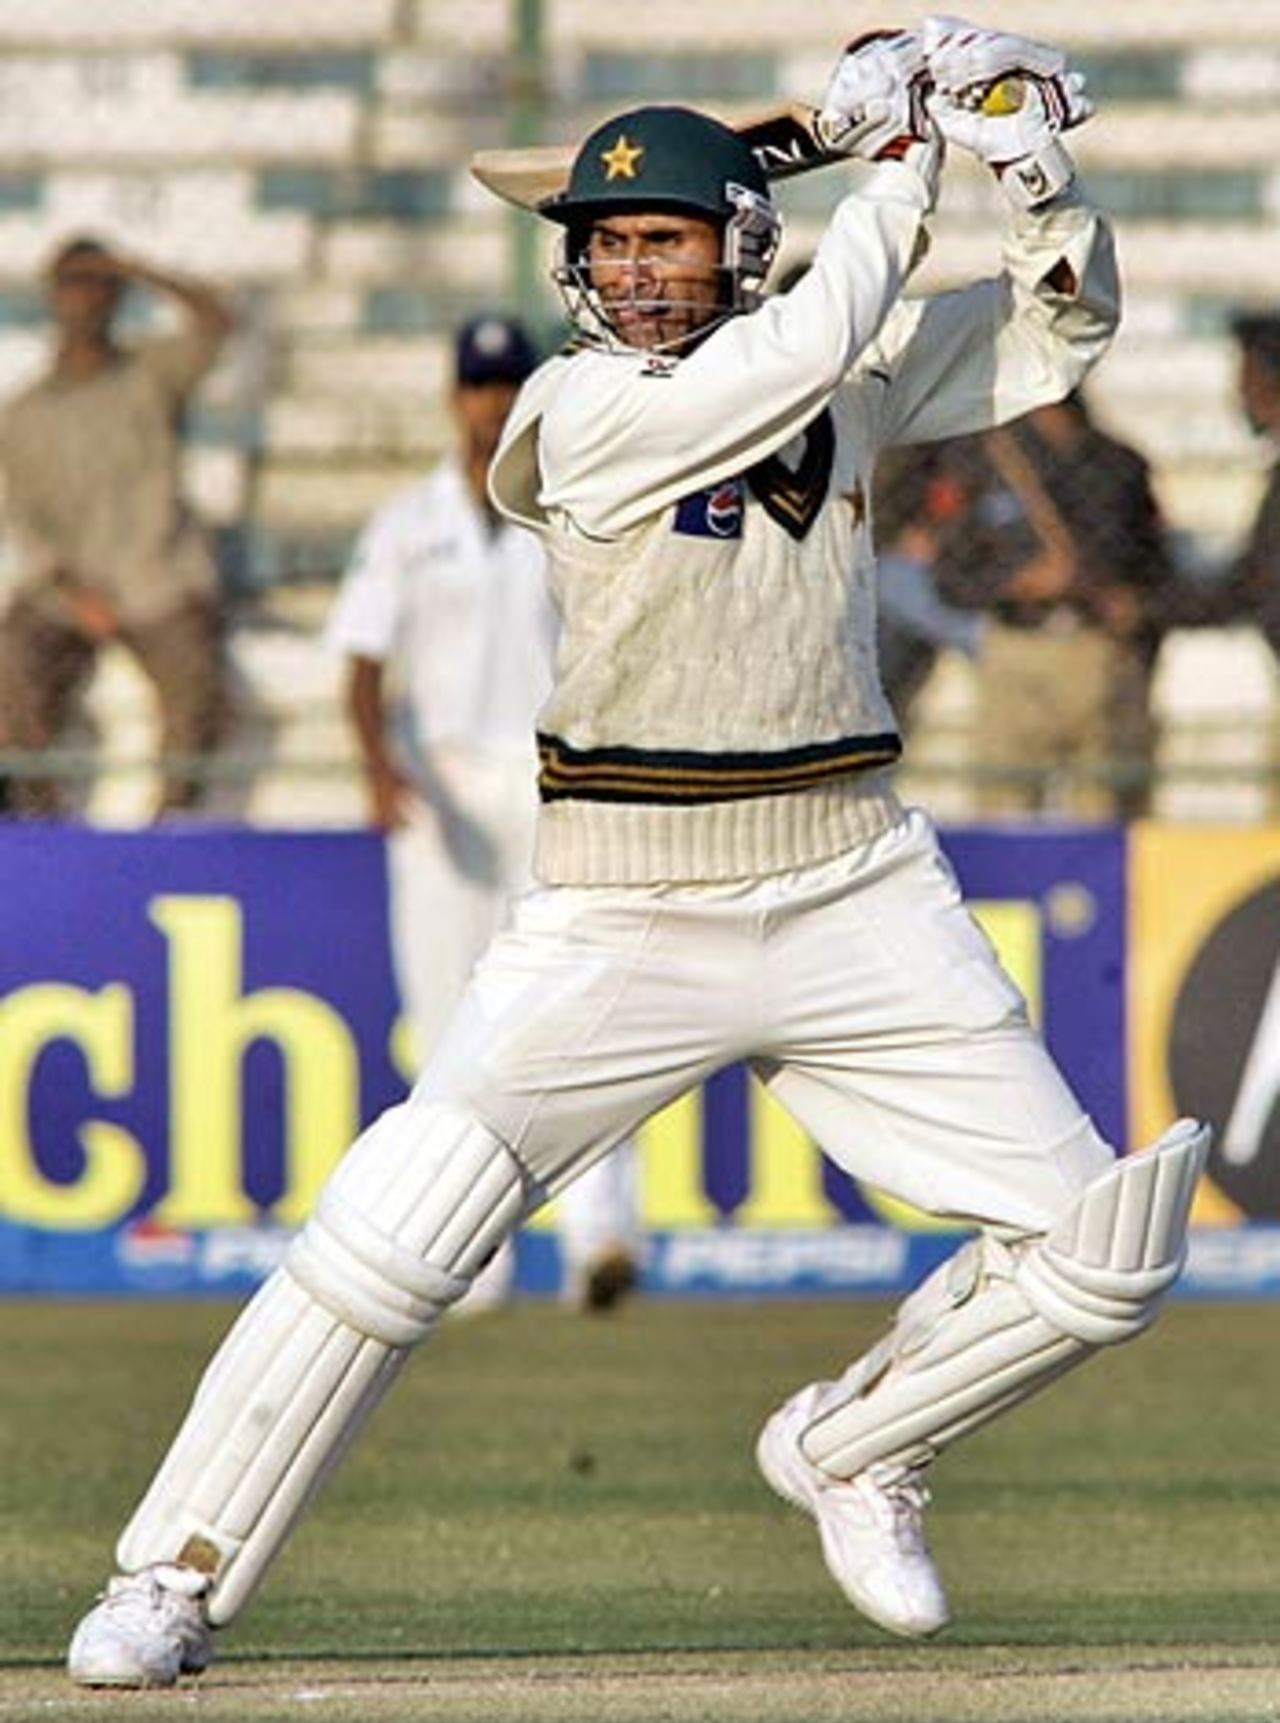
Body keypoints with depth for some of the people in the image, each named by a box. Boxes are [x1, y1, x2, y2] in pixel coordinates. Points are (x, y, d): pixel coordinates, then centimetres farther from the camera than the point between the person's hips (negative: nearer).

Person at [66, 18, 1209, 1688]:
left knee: (1097, 1253, -1)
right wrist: (899, 161, -10)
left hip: (858, 904, 4)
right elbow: (803, 349, -22)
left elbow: (1060, 333, 14)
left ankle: (849, 1450, 24)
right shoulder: (578, 409, -10)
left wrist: (1039, 179, -5)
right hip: (624, 912, -4)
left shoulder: (843, 375, 5)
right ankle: (173, 1581, 1)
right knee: (387, 1244, -11)